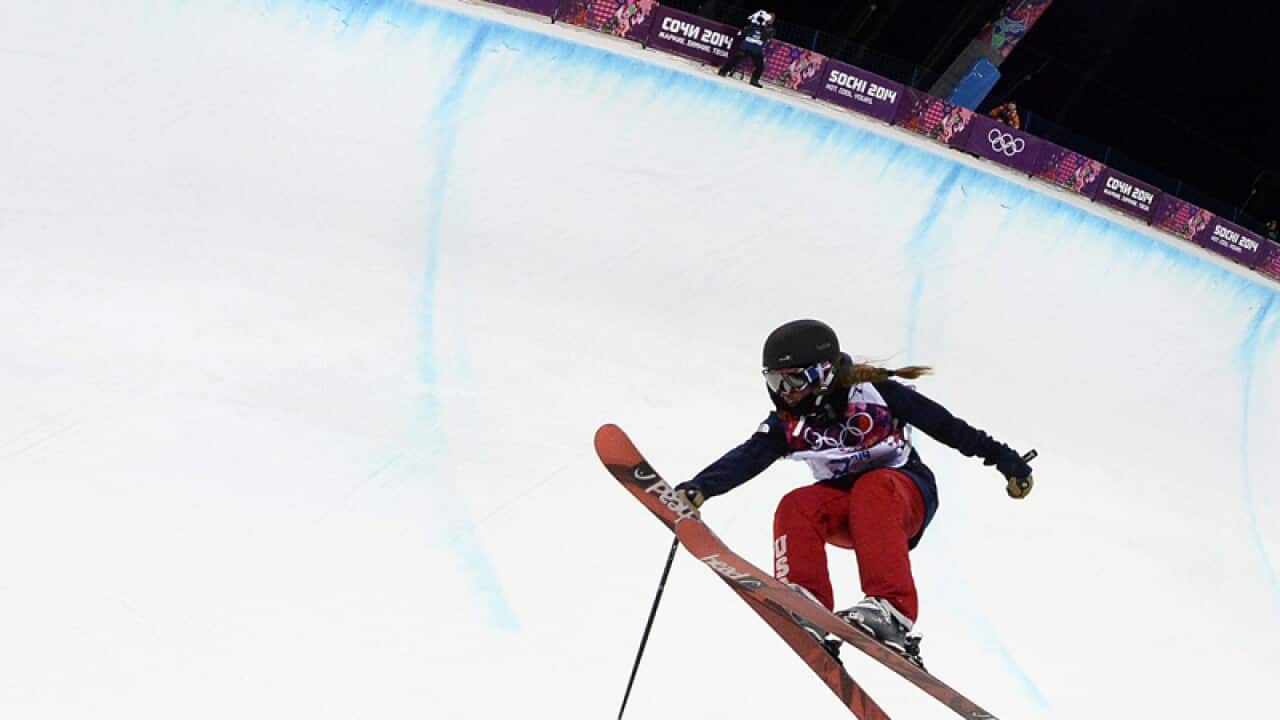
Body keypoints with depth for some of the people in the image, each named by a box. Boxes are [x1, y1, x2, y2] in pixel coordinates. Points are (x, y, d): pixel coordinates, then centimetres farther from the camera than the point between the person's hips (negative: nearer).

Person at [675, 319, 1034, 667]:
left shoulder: (874, 392, -12)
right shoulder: (788, 423, -2)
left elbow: (948, 427, -8)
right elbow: (745, 459, -14)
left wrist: (1007, 461, -8)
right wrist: (699, 487, -31)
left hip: (905, 493, -4)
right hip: (845, 509, 4)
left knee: (872, 487, -37)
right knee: (796, 507, -25)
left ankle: (892, 609, -50)